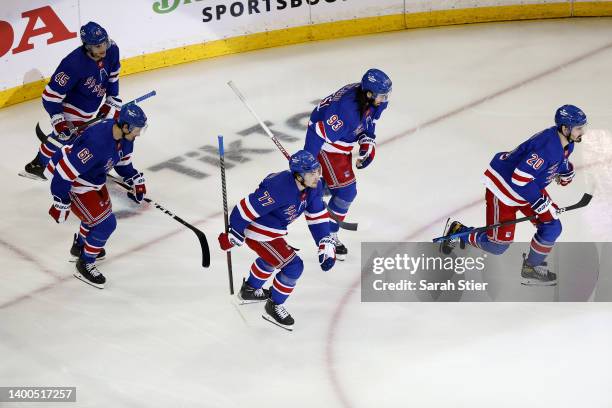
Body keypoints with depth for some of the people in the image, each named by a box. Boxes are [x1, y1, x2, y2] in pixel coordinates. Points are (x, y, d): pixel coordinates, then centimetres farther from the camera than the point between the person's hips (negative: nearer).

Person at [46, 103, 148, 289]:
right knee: (105, 222, -8)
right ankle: (84, 264, 12)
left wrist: (136, 180, 6)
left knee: (101, 210, 28)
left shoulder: (124, 135, -10)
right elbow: (65, 171, -34)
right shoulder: (98, 142, -38)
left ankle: (80, 245, 53)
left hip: (92, 175, 9)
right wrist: (61, 203, -26)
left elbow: (122, 161, 13)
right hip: (70, 179, -9)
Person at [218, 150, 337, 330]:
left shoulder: (314, 186, -11)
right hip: (257, 232, -9)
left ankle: (249, 290, 59)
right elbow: (247, 209, -31)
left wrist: (326, 245, -7)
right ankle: (274, 307, 11)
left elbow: (317, 216, 0)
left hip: (274, 230, 9)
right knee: (293, 266, -10)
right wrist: (232, 236, -21)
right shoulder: (280, 188, -37)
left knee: (271, 257, 34)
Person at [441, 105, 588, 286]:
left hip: (530, 186, 9)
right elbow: (520, 178, -36)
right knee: (498, 245, -5)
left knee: (552, 227, -1)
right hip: (503, 185, -9)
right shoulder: (547, 146, -34)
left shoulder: (565, 142, -4)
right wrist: (541, 203, -30)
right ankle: (458, 232, 16)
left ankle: (532, 267, 16)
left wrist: (566, 170, 10)